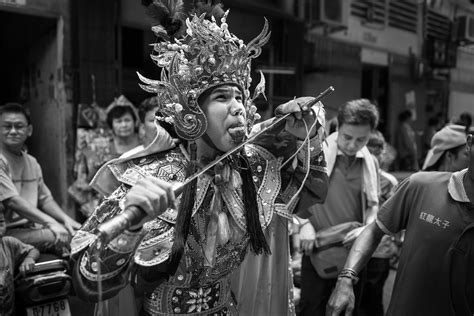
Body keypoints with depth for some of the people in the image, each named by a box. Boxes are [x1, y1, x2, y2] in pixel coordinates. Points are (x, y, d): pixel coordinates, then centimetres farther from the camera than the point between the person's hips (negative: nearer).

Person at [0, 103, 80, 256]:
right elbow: (12, 201, -20)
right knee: (62, 238, -26)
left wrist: (66, 219, -2)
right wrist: (51, 223, -25)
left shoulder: (32, 162, 14)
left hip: (32, 226, 7)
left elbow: (45, 198, 15)